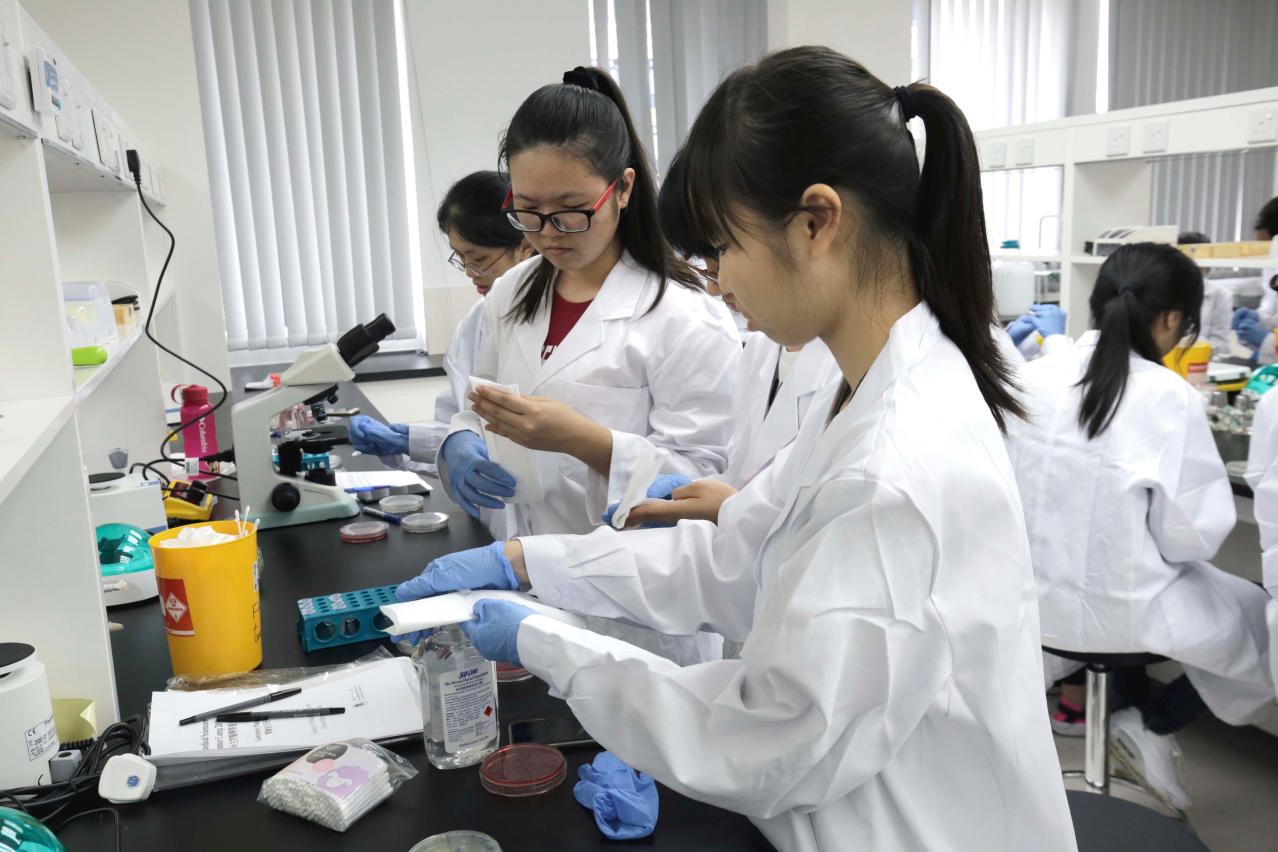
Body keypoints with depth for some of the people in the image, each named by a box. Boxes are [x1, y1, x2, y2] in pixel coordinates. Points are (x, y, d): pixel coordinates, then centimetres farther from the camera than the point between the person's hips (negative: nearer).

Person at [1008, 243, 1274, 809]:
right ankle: (1151, 724, 13)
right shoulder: (1170, 398, -20)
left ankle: (1083, 691, 27)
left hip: (1032, 594, 6)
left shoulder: (1033, 376, -7)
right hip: (1119, 608, -5)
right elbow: (1193, 535, -14)